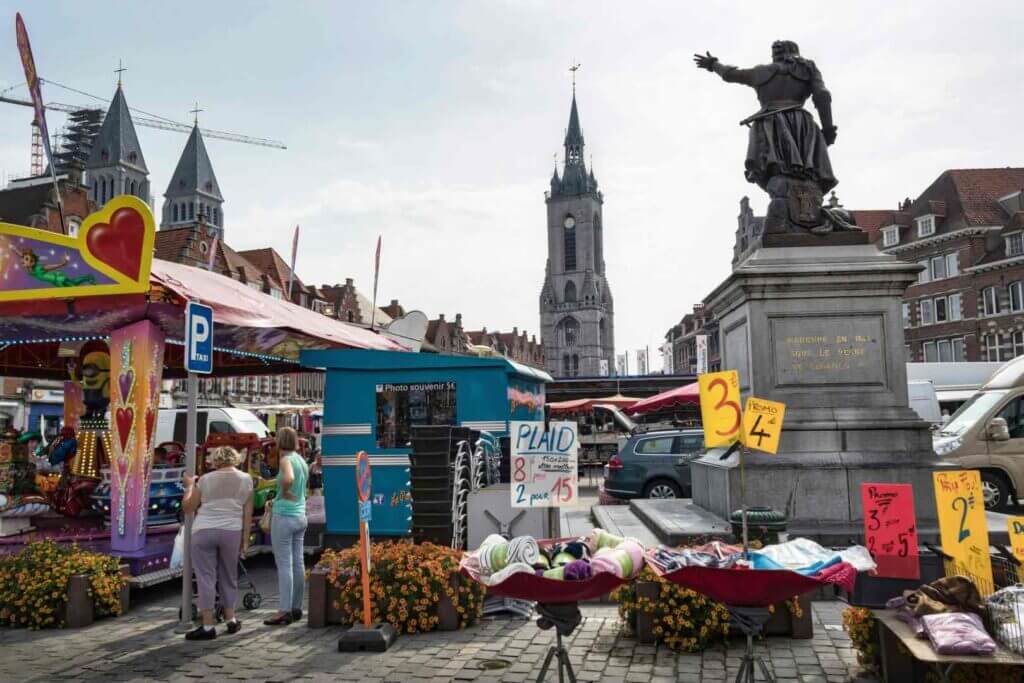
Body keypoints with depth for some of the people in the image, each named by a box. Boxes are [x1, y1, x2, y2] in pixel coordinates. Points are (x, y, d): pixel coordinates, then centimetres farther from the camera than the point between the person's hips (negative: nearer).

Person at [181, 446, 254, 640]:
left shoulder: (205, 479, 4)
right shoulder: (245, 479, 7)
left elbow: (187, 507, 9)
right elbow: (247, 513, 5)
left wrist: (188, 485, 21)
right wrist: (245, 540, 9)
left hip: (203, 531, -2)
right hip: (231, 532, 2)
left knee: (206, 577, 2)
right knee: (229, 576, 16)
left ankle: (208, 626, 1)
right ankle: (231, 619, 23)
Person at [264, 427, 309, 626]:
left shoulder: (286, 459, -12)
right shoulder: (301, 460, 13)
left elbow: (288, 478, -33)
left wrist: (284, 493, -15)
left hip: (284, 517, -8)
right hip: (300, 516, 8)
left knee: (284, 565, -4)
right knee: (297, 563, 11)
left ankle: (284, 611, -2)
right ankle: (296, 608, 19)